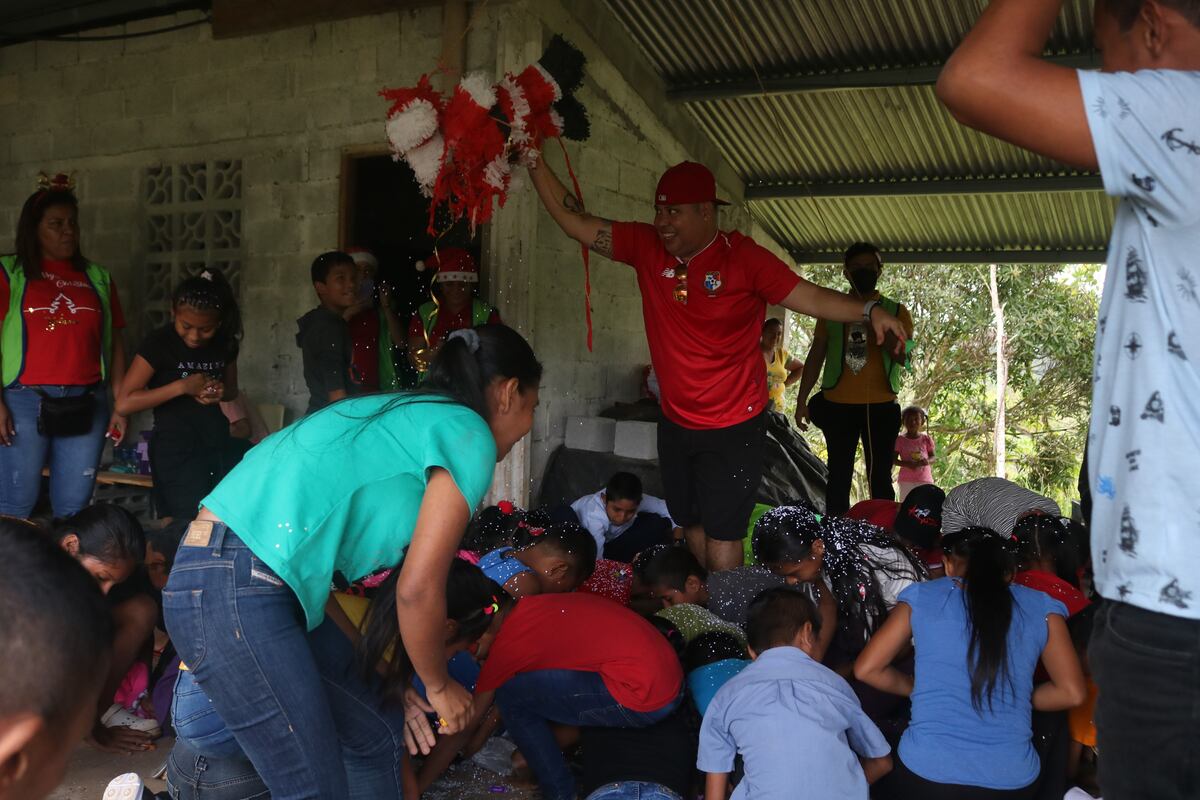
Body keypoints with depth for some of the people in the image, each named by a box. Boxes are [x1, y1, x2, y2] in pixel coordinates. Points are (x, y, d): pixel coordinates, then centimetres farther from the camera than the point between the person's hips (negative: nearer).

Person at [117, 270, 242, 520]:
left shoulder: (226, 343, 3)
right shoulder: (159, 343, -11)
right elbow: (124, 403, -15)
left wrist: (221, 392, -4)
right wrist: (182, 386, -19)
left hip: (218, 446, 5)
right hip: (176, 452, -5)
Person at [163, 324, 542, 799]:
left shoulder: (405, 415, 22)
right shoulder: (469, 434, -5)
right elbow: (417, 590, -11)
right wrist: (440, 686, 6)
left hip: (215, 574, 10)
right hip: (236, 593, -10)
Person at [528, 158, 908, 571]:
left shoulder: (743, 257, -14)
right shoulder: (646, 246, -3)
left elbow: (812, 297, -18)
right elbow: (574, 221, -1)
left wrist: (869, 310, -32)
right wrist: (535, 162, -6)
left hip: (733, 428, -5)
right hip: (676, 423, 5)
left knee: (722, 537, -5)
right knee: (692, 526, 18)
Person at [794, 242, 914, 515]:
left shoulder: (896, 311, 7)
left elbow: (904, 357, -3)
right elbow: (816, 356, 10)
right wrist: (802, 399, 3)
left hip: (881, 406, 0)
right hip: (838, 405, 1)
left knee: (880, 477, 3)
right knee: (839, 476, 3)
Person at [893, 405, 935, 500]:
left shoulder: (926, 439, 3)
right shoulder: (900, 440, 0)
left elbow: (933, 456, 7)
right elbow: (893, 459, 0)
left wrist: (928, 461, -16)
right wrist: (906, 464, -18)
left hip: (925, 479, 1)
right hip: (906, 480, -1)